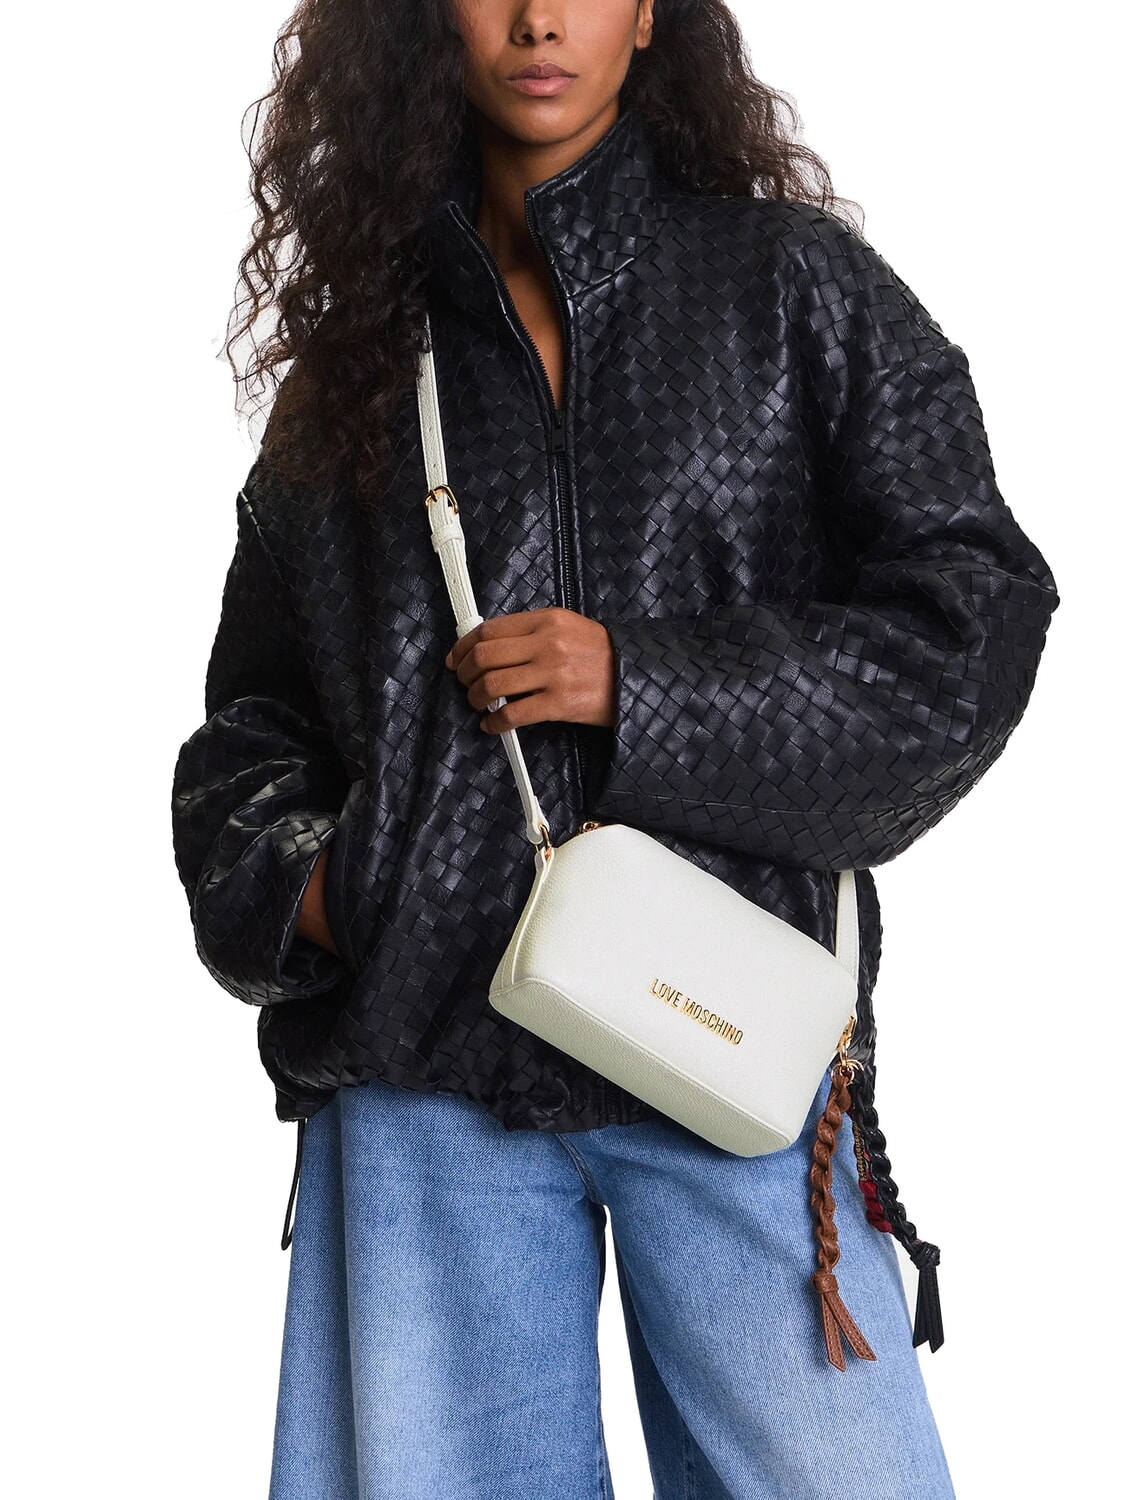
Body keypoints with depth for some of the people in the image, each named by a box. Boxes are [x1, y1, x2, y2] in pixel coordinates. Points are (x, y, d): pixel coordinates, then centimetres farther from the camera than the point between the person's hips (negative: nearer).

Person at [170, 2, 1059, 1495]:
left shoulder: (790, 284, 7)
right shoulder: (365, 340, 15)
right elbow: (256, 712, 21)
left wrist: (647, 687, -9)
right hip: (419, 1053, 3)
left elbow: (977, 615, -1)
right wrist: (281, 881, 0)